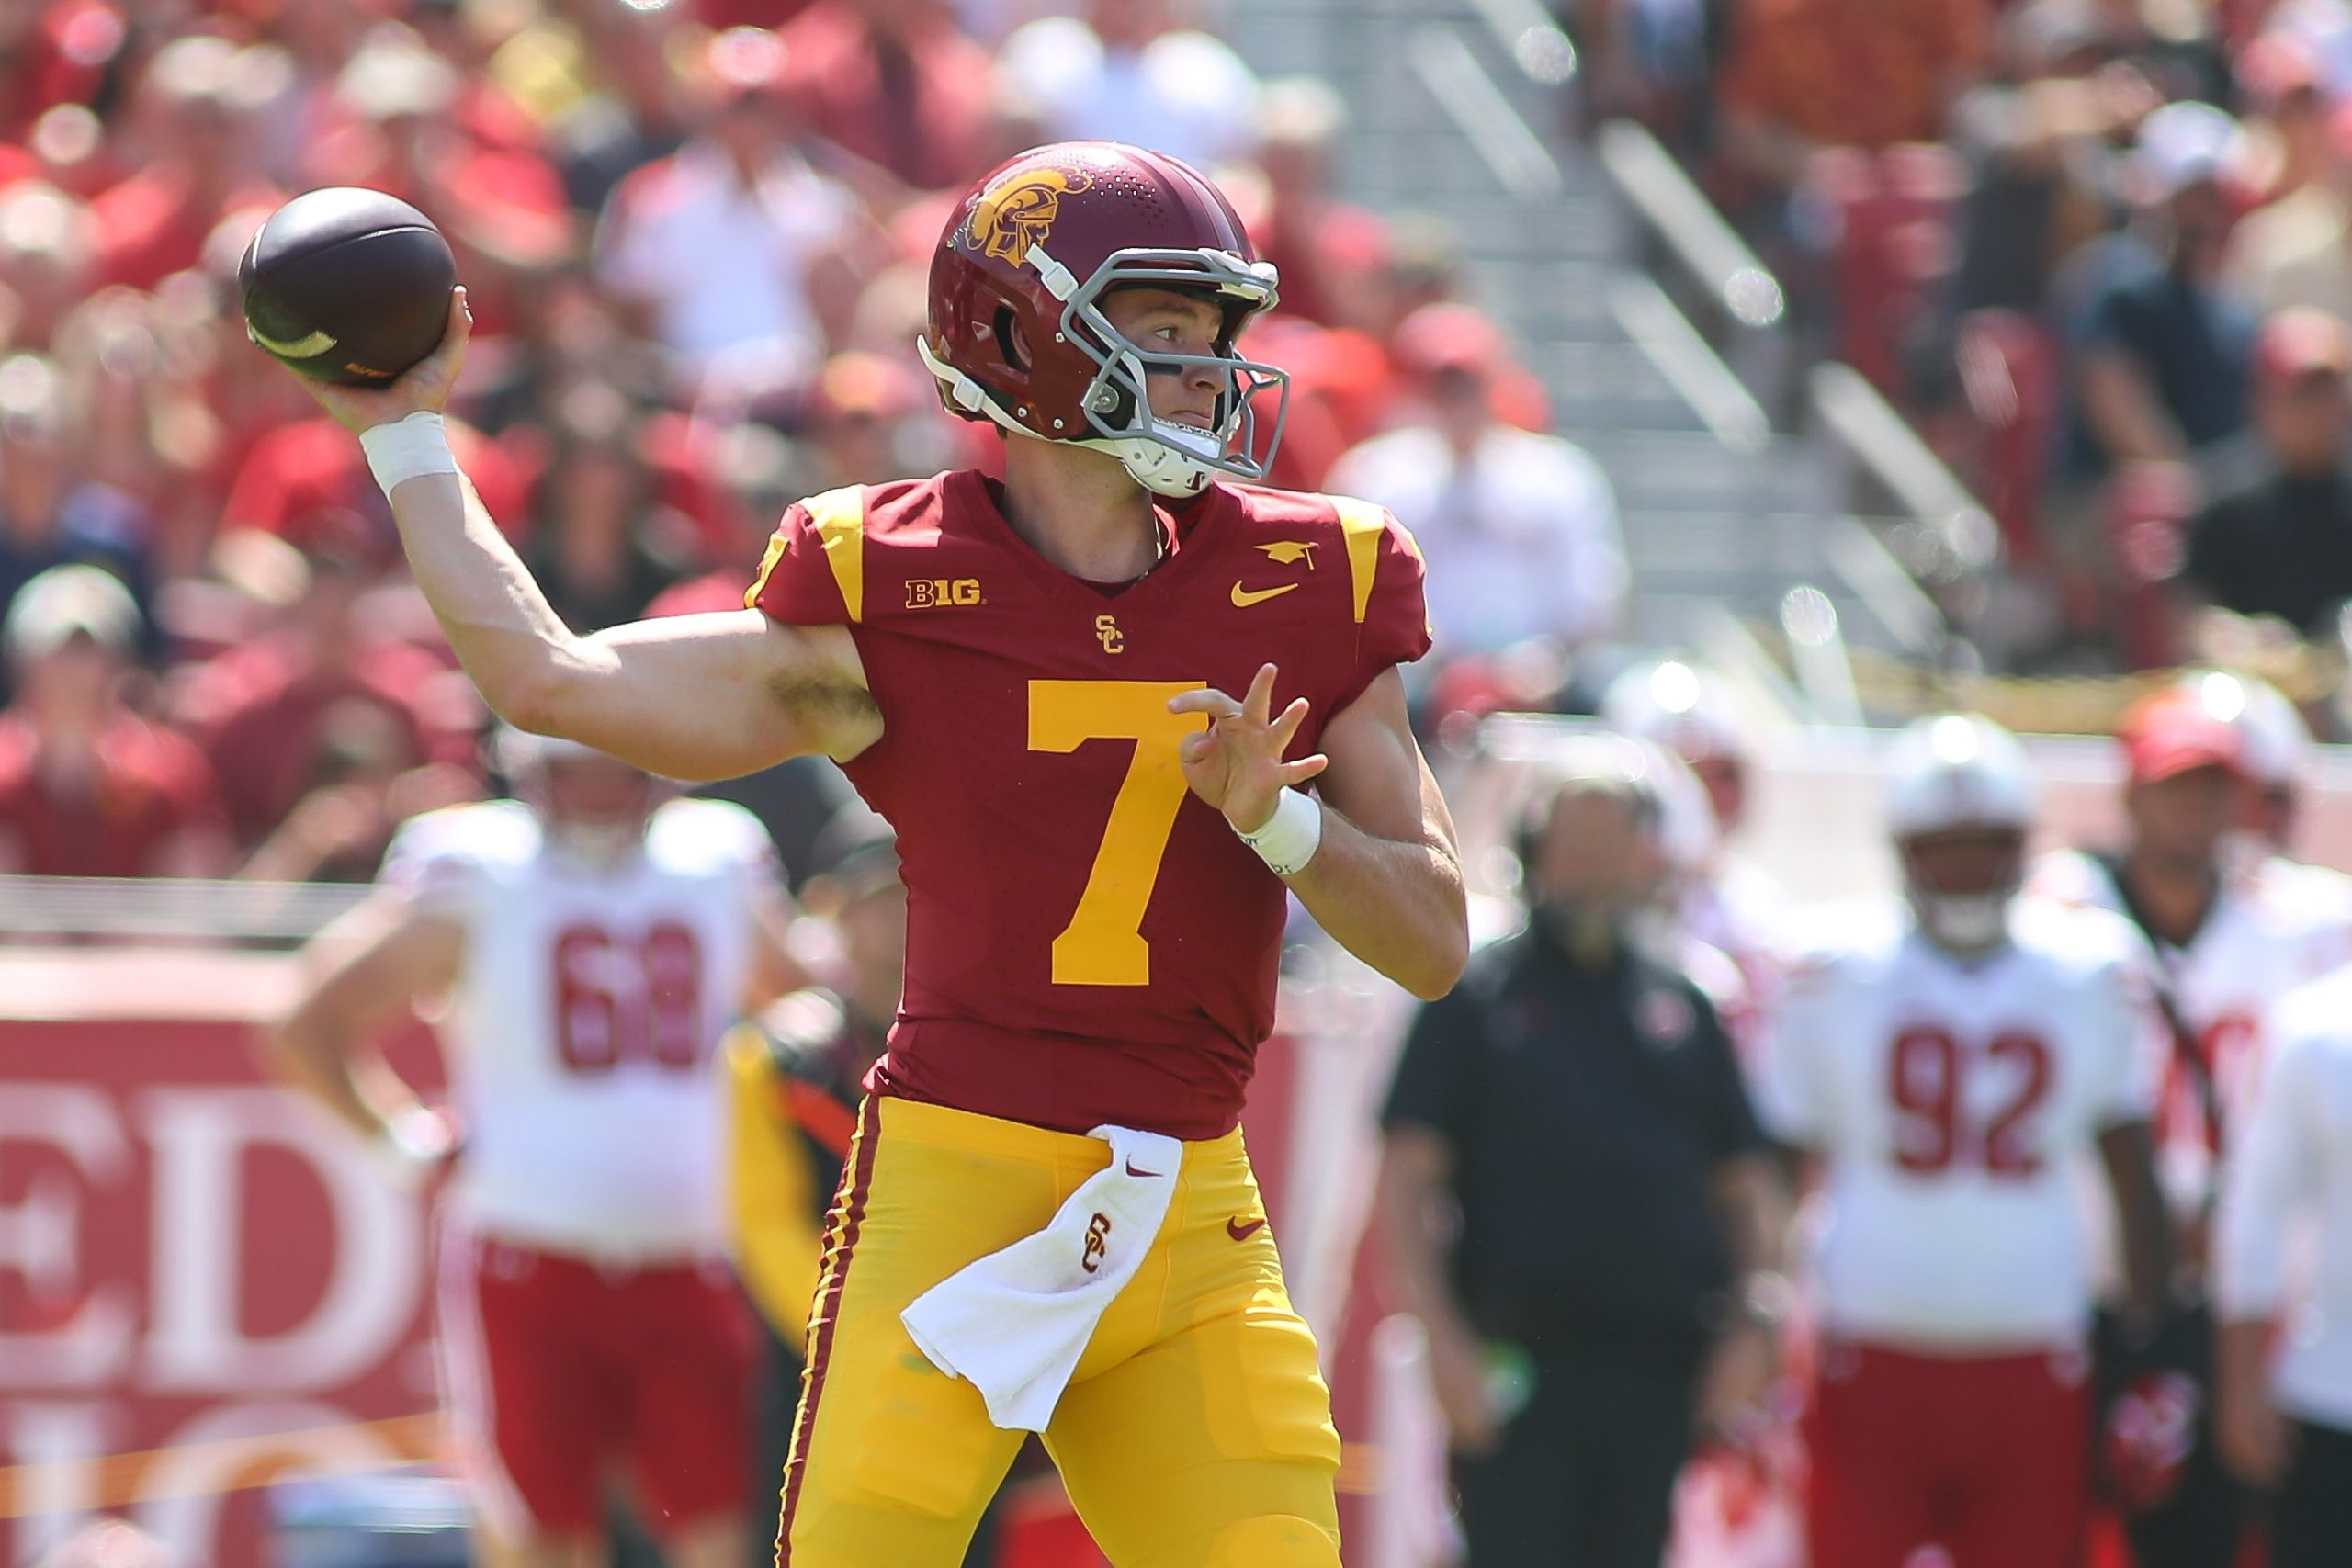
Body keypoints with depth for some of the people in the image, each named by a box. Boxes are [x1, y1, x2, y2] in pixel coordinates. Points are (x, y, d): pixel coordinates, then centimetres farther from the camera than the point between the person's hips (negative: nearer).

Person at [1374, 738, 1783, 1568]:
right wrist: (1444, 1339, -11)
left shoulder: (1682, 1007, 16)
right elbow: (1405, 1181, -1)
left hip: (1659, 1369, 4)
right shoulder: (1476, 997, 4)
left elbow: (1746, 1181, 18)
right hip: (1516, 1367, -4)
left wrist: (1753, 1321, 3)